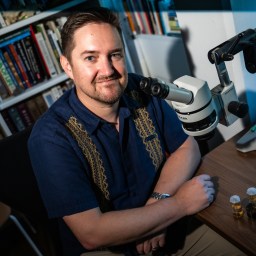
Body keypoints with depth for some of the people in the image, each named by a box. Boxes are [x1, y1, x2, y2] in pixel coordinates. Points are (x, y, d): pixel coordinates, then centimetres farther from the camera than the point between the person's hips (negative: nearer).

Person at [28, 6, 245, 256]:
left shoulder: (141, 90, -6)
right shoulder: (51, 137, -21)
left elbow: (187, 147, 0)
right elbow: (91, 233, -24)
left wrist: (158, 201, -18)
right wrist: (179, 203, -20)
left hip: (170, 226, 4)